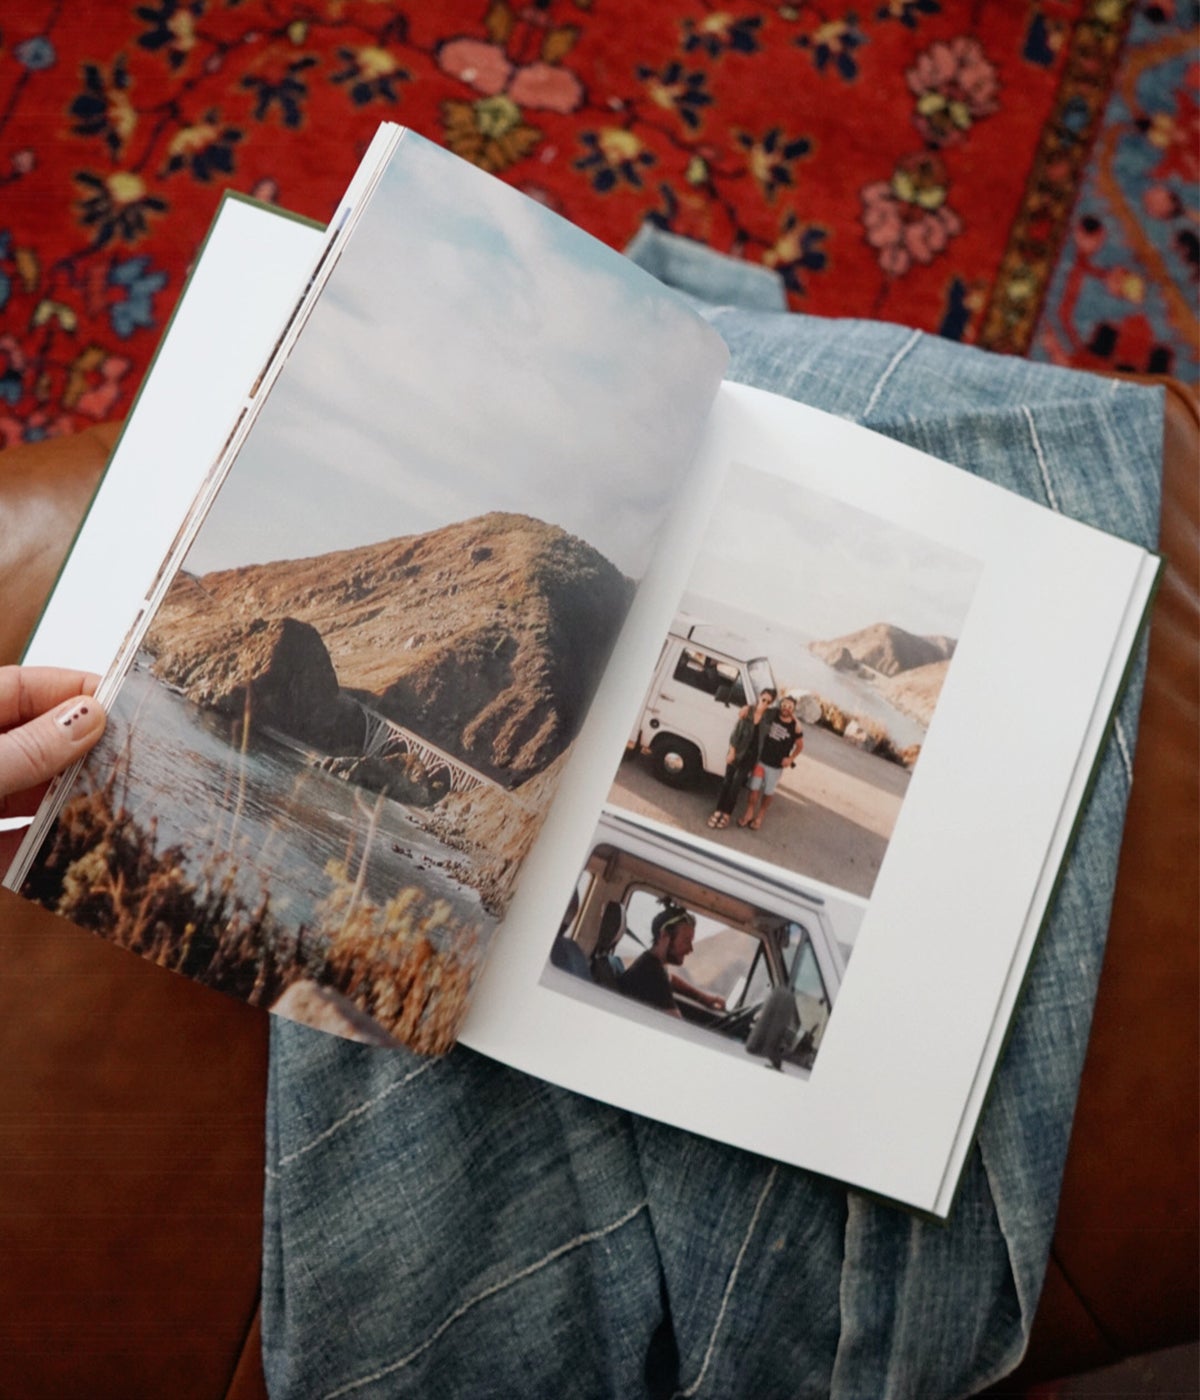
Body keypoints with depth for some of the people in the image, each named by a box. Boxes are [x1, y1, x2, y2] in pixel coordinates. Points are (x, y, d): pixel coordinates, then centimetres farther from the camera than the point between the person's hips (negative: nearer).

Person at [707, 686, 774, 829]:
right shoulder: (747, 710, -9)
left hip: (751, 754, 0)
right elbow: (736, 731, -5)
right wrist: (732, 751, -6)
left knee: (736, 784, 3)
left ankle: (727, 814, 15)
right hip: (737, 751, 0)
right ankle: (719, 810, 19)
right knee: (727, 781, 8)